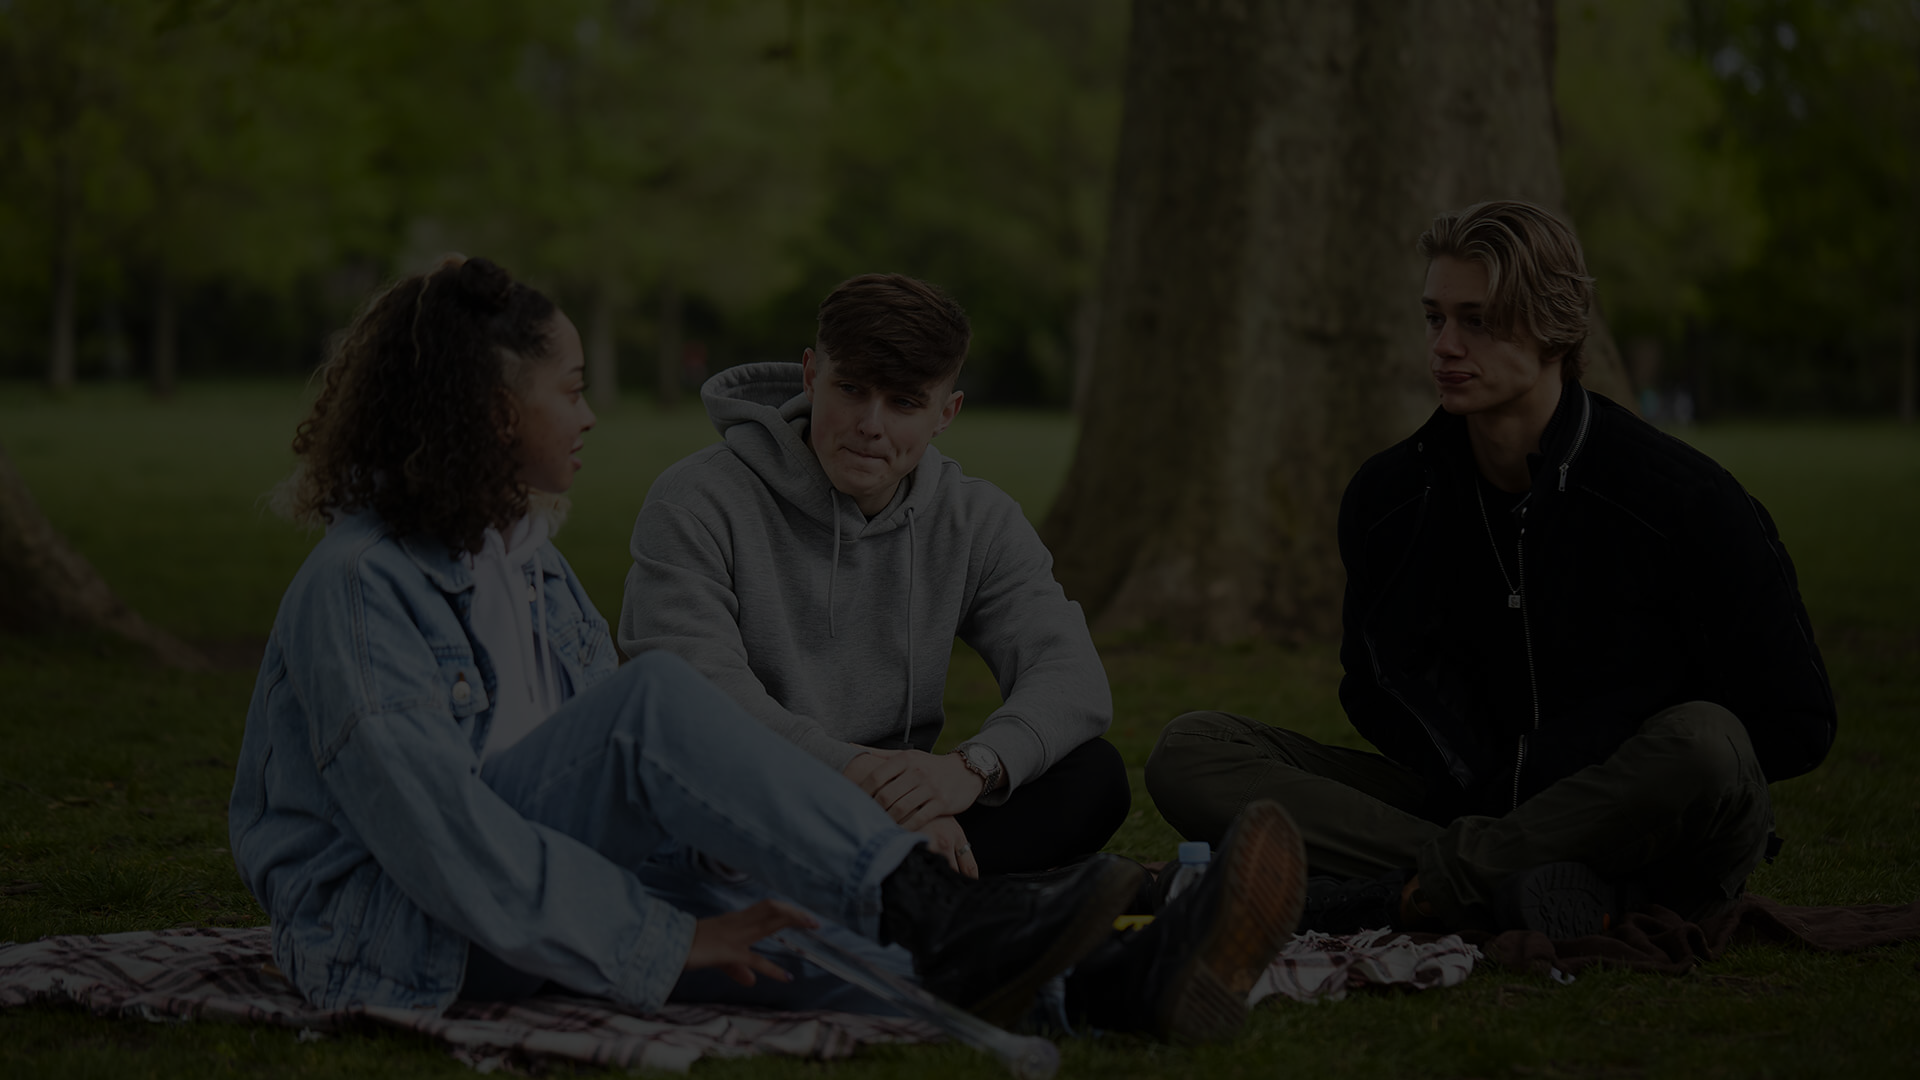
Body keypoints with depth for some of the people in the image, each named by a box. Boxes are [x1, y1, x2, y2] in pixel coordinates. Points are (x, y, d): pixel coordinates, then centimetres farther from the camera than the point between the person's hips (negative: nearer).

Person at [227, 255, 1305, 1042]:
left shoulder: (535, 568, 17)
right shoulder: (357, 588, -13)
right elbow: (432, 830, -23)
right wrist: (668, 941, -24)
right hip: (388, 929, -7)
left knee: (795, 923, -21)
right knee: (657, 697, -28)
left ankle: (1124, 981, -39)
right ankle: (946, 919, -33)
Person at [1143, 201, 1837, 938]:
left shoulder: (1685, 497, -10)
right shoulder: (1388, 498, 3)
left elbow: (1796, 725, -5)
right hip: (1472, 809, 4)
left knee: (1700, 741, -39)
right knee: (1191, 753, -12)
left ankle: (1394, 892, -27)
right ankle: (1507, 886, -30)